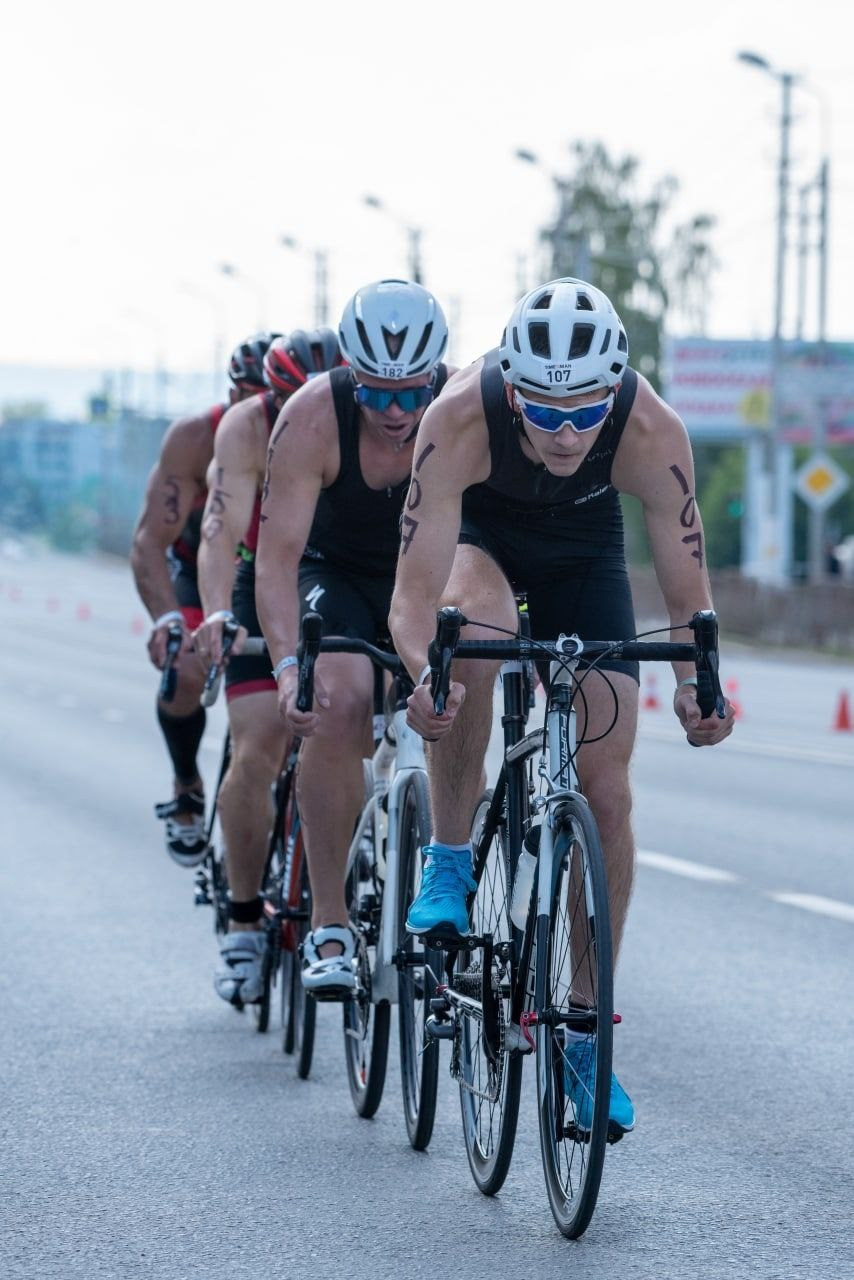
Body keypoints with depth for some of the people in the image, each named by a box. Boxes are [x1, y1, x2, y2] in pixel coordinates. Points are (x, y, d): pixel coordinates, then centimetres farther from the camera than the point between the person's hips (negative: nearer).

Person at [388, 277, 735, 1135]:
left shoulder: (653, 435, -35)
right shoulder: (459, 422, -39)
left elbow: (686, 591, -27)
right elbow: (416, 592, -39)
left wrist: (694, 683, -45)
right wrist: (423, 672, -58)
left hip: (582, 548, 1)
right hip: (476, 528, -1)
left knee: (606, 792, -6)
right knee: (471, 632, -38)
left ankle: (584, 1037, 6)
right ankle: (447, 867, -18)